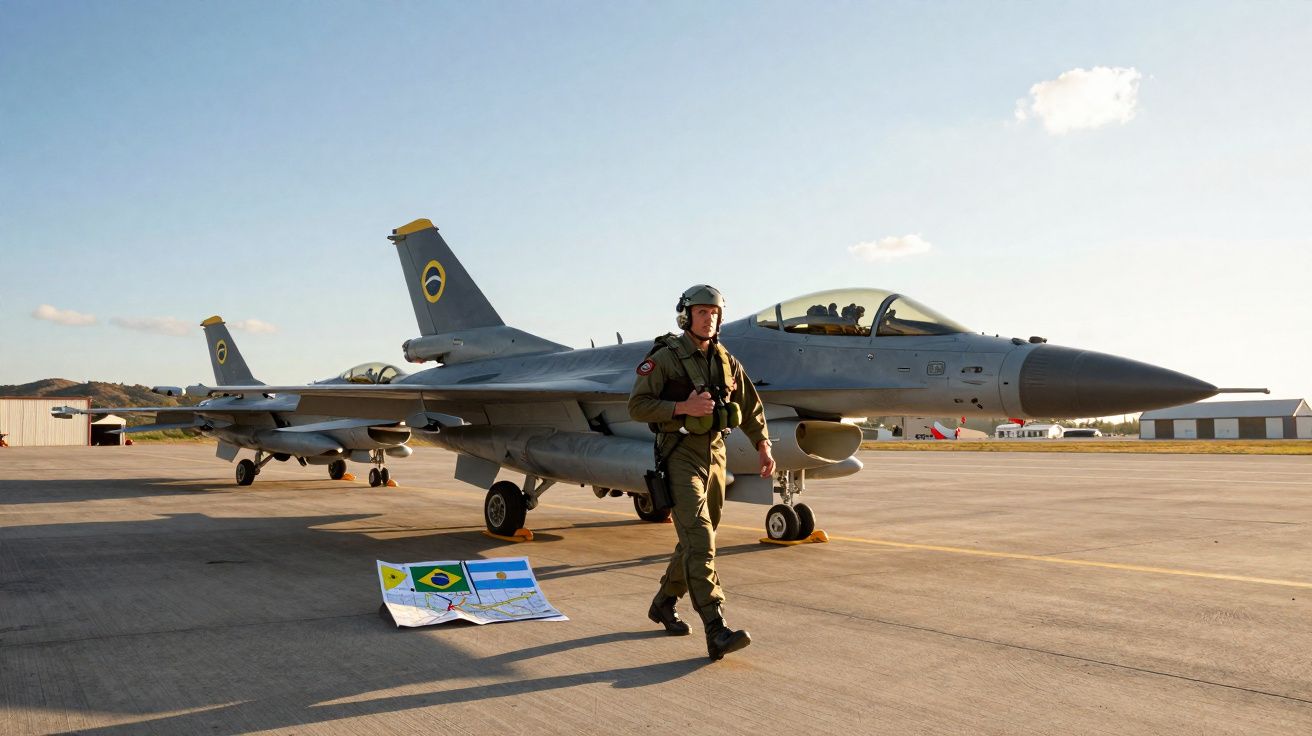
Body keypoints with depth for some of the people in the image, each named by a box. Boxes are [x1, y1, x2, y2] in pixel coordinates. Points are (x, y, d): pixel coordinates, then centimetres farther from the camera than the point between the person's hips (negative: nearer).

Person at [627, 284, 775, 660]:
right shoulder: (664, 358, -6)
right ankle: (716, 630, -22)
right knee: (699, 539, -17)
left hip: (715, 455, 7)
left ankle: (663, 604, 34)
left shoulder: (726, 361, 10)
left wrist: (764, 447, 7)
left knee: (698, 539, 14)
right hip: (680, 456, -7)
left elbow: (750, 408, 17)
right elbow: (637, 406, -10)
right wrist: (684, 407, -21)